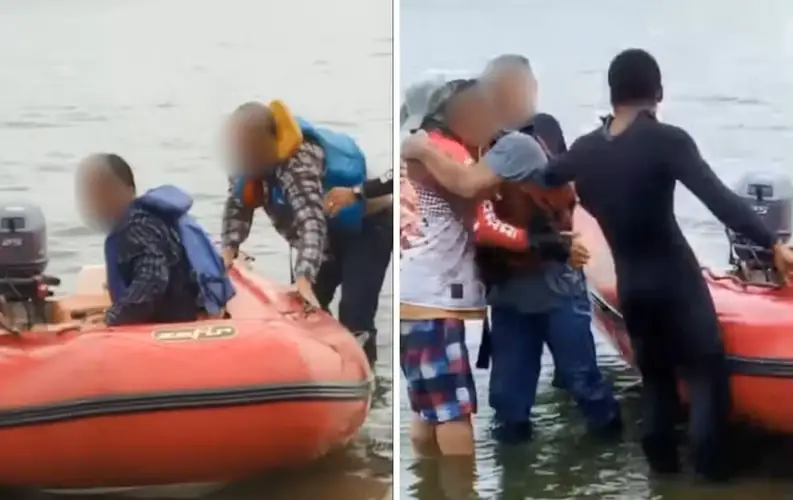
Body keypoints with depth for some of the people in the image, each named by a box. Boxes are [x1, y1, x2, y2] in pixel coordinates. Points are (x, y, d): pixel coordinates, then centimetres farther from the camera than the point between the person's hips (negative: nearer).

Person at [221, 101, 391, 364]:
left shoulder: (298, 160, -37)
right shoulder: (260, 158, -11)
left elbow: (311, 219, -47)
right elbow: (238, 203, -2)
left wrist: (303, 279, -57)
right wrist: (229, 248, -19)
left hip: (368, 225, -9)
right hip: (333, 231, 9)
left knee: (354, 319, -18)